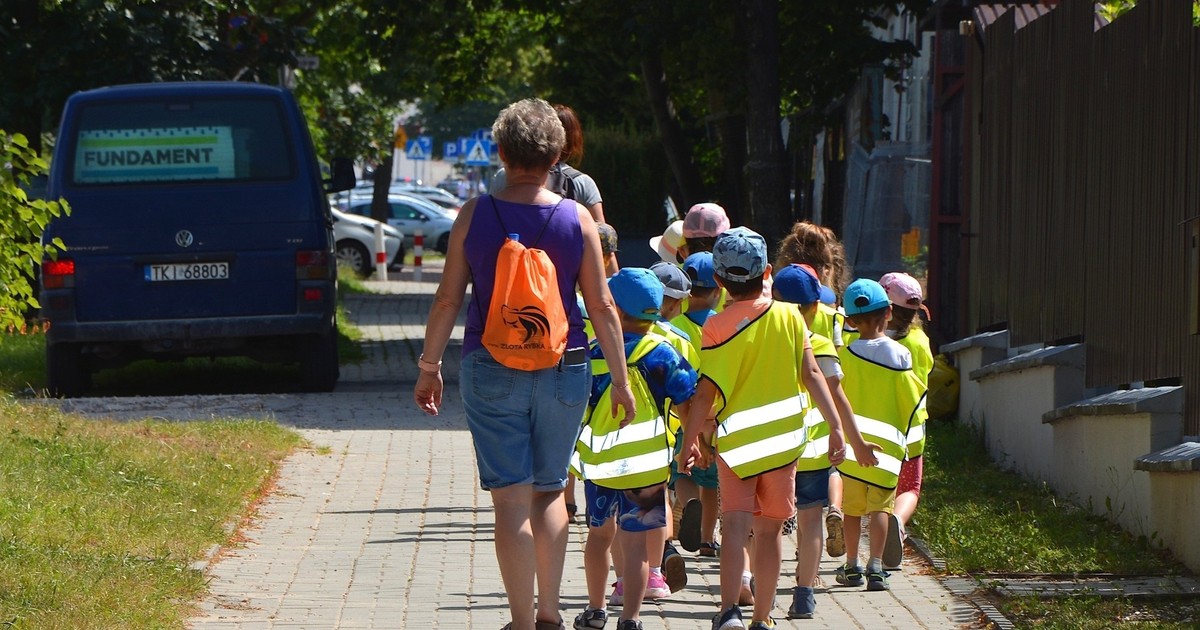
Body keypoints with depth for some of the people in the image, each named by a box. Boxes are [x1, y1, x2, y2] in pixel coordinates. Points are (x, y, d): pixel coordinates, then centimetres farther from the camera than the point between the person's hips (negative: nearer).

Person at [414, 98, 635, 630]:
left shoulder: (474, 216, -3)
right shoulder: (577, 219, -2)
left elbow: (448, 298, -1)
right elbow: (601, 306, 0)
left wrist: (429, 367, 10)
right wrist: (620, 379, 7)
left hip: (492, 372, -1)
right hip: (563, 371, 1)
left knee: (512, 500, 1)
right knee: (550, 491, 17)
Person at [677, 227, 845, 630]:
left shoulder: (718, 327, -9)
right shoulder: (790, 317, -1)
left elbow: (706, 392, -11)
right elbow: (812, 376, -1)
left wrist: (689, 441, -5)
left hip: (735, 440, -2)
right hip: (783, 437, 2)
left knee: (735, 524, -4)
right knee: (770, 528, 10)